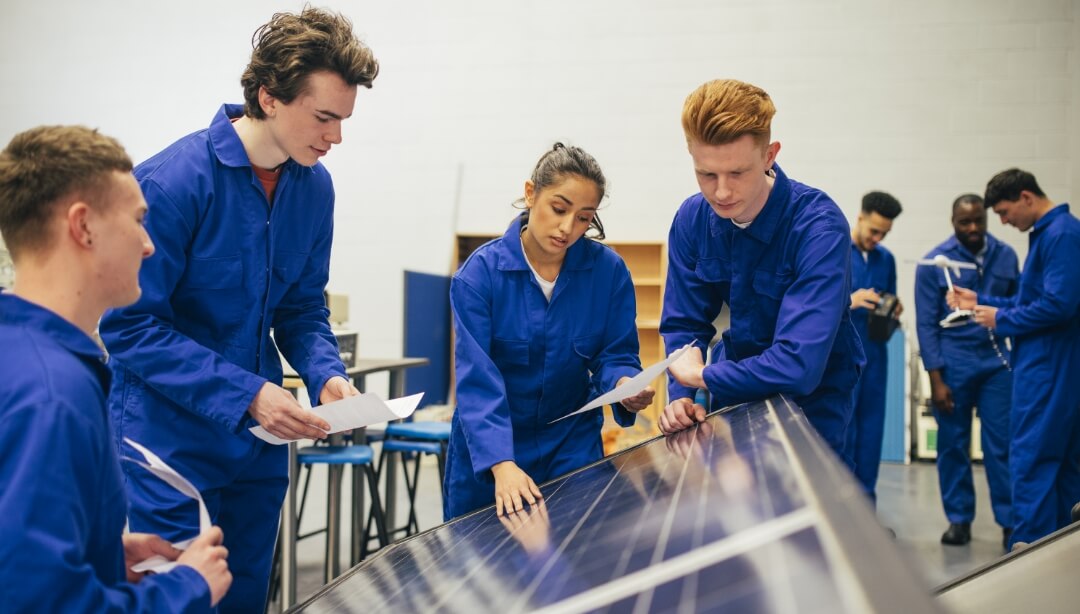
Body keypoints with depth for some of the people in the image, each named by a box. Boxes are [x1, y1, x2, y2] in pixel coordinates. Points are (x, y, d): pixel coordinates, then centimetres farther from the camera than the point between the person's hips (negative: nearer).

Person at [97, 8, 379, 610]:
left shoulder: (314, 186, 0)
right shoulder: (173, 181, -20)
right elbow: (131, 325, -18)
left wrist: (327, 374, -10)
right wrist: (245, 394, -24)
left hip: (260, 444, 6)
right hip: (172, 441, -6)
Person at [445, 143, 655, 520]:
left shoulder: (608, 270, -11)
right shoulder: (480, 272, -17)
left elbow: (615, 355, -4)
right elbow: (477, 379, -24)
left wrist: (625, 387, -28)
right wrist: (502, 464, -36)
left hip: (573, 442, 1)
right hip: (486, 446, -1)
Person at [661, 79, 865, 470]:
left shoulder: (819, 227, -28)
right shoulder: (691, 220, -10)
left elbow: (799, 367, -35)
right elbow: (683, 326, -2)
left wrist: (701, 375, -23)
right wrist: (681, 396, -21)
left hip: (810, 402, -4)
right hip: (736, 392, 4)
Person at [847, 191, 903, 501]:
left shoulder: (886, 258, 14)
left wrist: (894, 311, -3)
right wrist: (848, 301, -25)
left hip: (875, 351, 6)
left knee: (871, 427, 8)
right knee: (842, 428, -3)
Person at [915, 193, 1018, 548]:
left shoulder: (1006, 256, 4)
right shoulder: (935, 262, -3)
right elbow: (926, 323, -4)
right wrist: (936, 379, -8)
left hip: (997, 361, 1)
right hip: (953, 363, -1)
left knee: (1002, 443, 0)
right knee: (953, 443, 6)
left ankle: (1010, 521, 8)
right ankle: (959, 519, 17)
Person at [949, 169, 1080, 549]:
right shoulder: (1048, 232, 16)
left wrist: (1002, 320, -12)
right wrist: (981, 302, 16)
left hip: (1047, 368, -10)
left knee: (1031, 460, -8)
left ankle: (1029, 548, -5)